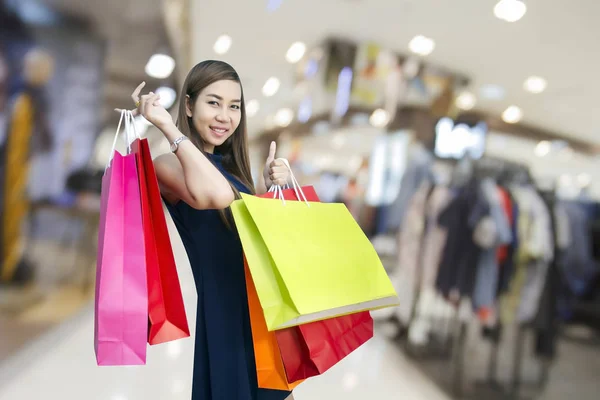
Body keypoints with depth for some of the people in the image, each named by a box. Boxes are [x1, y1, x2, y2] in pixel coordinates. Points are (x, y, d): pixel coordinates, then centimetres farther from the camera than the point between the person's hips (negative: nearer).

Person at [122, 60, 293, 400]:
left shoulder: (228, 164, 8)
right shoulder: (169, 164, -17)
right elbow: (218, 197, -38)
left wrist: (270, 186, 1)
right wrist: (168, 126, -29)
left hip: (256, 305, 8)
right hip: (217, 311, -8)